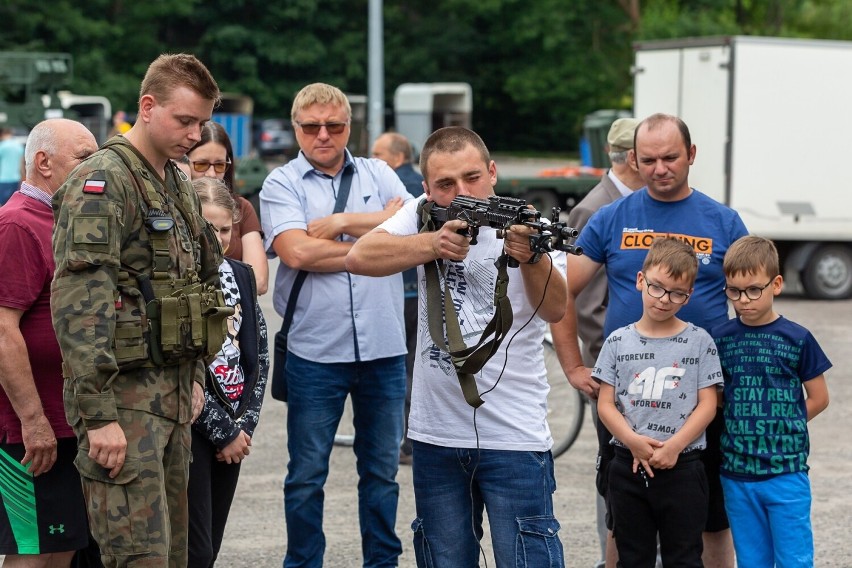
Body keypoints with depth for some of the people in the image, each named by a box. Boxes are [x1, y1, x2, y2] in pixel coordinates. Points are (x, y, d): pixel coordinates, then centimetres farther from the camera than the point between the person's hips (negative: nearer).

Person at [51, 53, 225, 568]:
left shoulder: (179, 187, 16)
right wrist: (99, 415, -26)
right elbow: (79, 305, -22)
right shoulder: (102, 182, -13)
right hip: (124, 398, -9)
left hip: (172, 392, 9)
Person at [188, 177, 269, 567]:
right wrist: (223, 431, -10)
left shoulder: (240, 276, 11)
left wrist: (244, 424, 1)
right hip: (190, 429, -7)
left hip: (233, 432, 7)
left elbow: (258, 357, 12)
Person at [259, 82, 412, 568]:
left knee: (382, 470, 12)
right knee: (306, 476, 6)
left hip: (384, 347, 2)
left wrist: (341, 223, -11)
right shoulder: (282, 184, 1)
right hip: (315, 351, -2)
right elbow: (296, 252, -15)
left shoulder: (379, 175, 10)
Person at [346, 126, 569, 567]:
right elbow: (360, 258, -11)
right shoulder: (424, 215, 3)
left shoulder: (528, 225, -7)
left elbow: (555, 309, -21)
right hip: (435, 435, 4)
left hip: (514, 436, -4)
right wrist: (434, 244, -25)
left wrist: (532, 258, -42)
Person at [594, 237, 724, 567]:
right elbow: (605, 404, 2)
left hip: (682, 467, -2)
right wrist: (632, 440, -15)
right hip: (629, 466, 2)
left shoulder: (699, 342, 1)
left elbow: (707, 404, -3)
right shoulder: (619, 342, 5)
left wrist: (674, 446, -16)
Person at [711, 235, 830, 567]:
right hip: (736, 475, 2)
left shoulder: (797, 340, -4)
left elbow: (818, 399, 4)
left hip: (787, 474, -2)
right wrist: (741, 428, -3)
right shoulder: (719, 339, 2)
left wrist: (780, 428, 1)